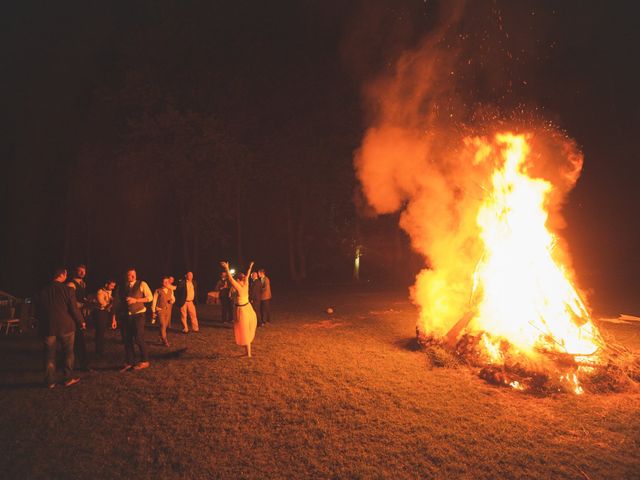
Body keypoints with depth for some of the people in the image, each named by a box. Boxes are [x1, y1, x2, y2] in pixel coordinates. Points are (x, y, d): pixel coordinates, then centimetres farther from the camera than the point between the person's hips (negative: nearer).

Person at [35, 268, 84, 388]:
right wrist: (81, 321, 5)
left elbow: (37, 312, 8)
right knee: (68, 353, 11)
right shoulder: (67, 290, -10)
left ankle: (50, 381, 14)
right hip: (66, 326, -2)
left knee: (49, 355, 10)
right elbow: (74, 309, -9)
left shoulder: (42, 291, 1)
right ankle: (68, 378, 13)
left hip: (48, 327, 2)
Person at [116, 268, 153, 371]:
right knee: (127, 340, 7)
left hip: (138, 315, -4)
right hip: (124, 316, 4)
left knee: (139, 339, -6)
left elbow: (150, 297, -3)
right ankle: (129, 363, 18)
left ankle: (144, 361, 9)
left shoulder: (142, 284, -1)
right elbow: (119, 300, 14)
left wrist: (135, 300, -14)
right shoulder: (122, 286, 10)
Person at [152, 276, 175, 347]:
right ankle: (164, 341, -2)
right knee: (163, 325, -10)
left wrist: (172, 301, -5)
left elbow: (173, 299, 20)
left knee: (166, 325, 10)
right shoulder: (158, 291, -6)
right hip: (160, 310, -5)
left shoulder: (170, 290, 7)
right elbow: (154, 301, -2)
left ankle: (161, 336, 34)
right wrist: (153, 311, -1)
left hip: (168, 310, 5)